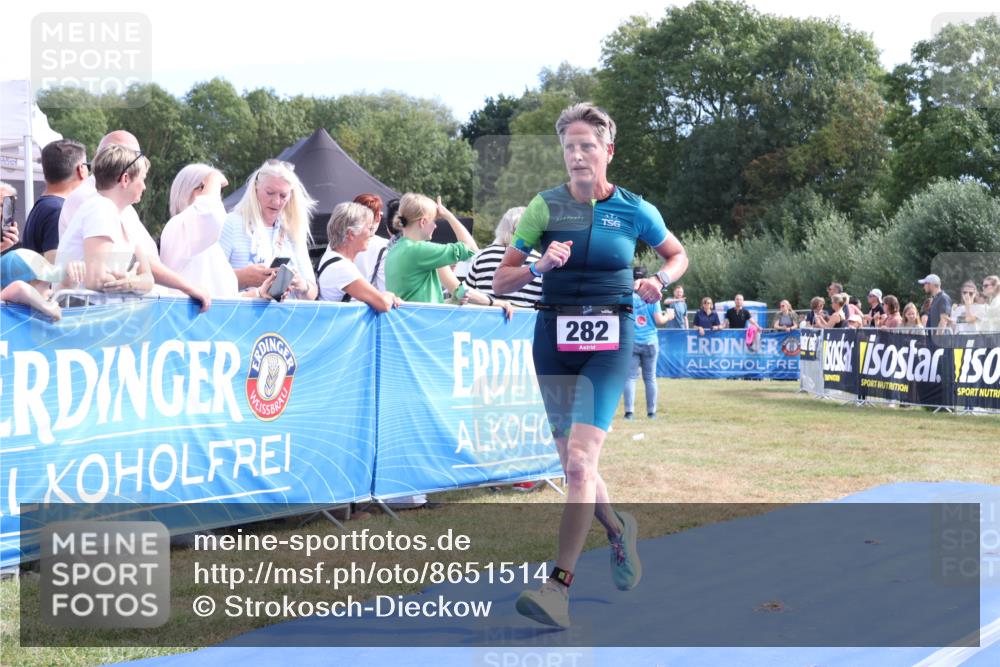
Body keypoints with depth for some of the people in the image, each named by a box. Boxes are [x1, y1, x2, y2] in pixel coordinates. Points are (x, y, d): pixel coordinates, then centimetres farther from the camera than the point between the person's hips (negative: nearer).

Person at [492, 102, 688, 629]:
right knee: (573, 465, 11)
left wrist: (659, 281, -4)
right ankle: (619, 529, 41)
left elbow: (678, 255, 17)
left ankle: (559, 586, -15)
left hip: (610, 341, -3)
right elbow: (500, 282, 3)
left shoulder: (634, 209, -1)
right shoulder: (546, 206, 0)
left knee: (580, 461, -18)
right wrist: (539, 266, -17)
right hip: (554, 336, 3)